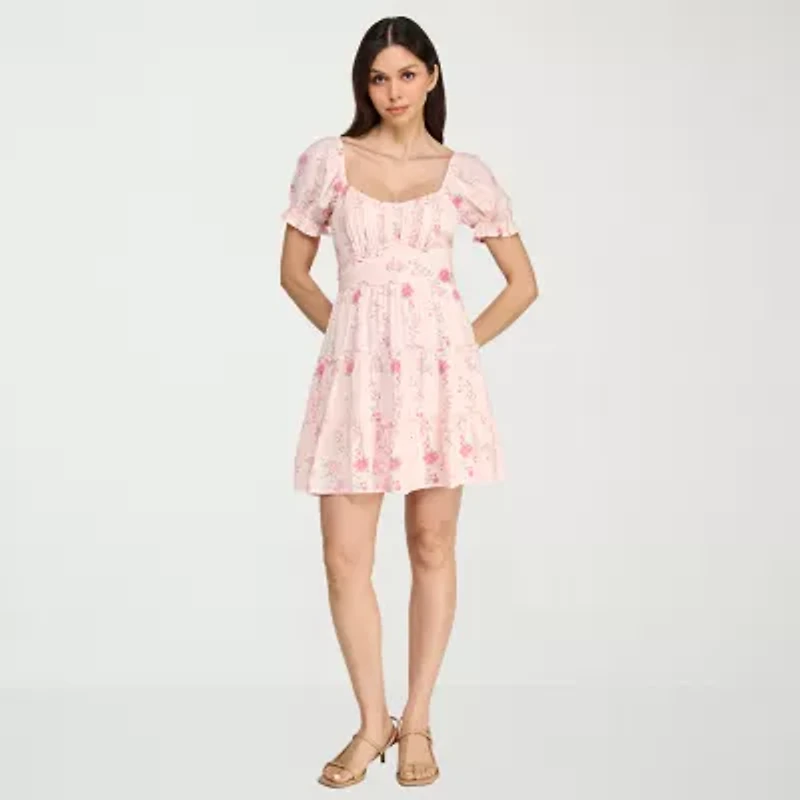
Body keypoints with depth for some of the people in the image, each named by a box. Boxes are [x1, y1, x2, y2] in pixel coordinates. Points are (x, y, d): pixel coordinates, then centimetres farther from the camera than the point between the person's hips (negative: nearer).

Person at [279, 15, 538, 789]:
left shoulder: (464, 173, 4)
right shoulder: (327, 161, 4)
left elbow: (523, 282, 10)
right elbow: (294, 271, 12)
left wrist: (464, 345, 3)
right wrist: (345, 333, 6)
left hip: (436, 369, 0)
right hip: (355, 371, 1)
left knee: (432, 547, 6)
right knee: (345, 558, -1)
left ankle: (417, 724, 20)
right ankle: (373, 723, 18)